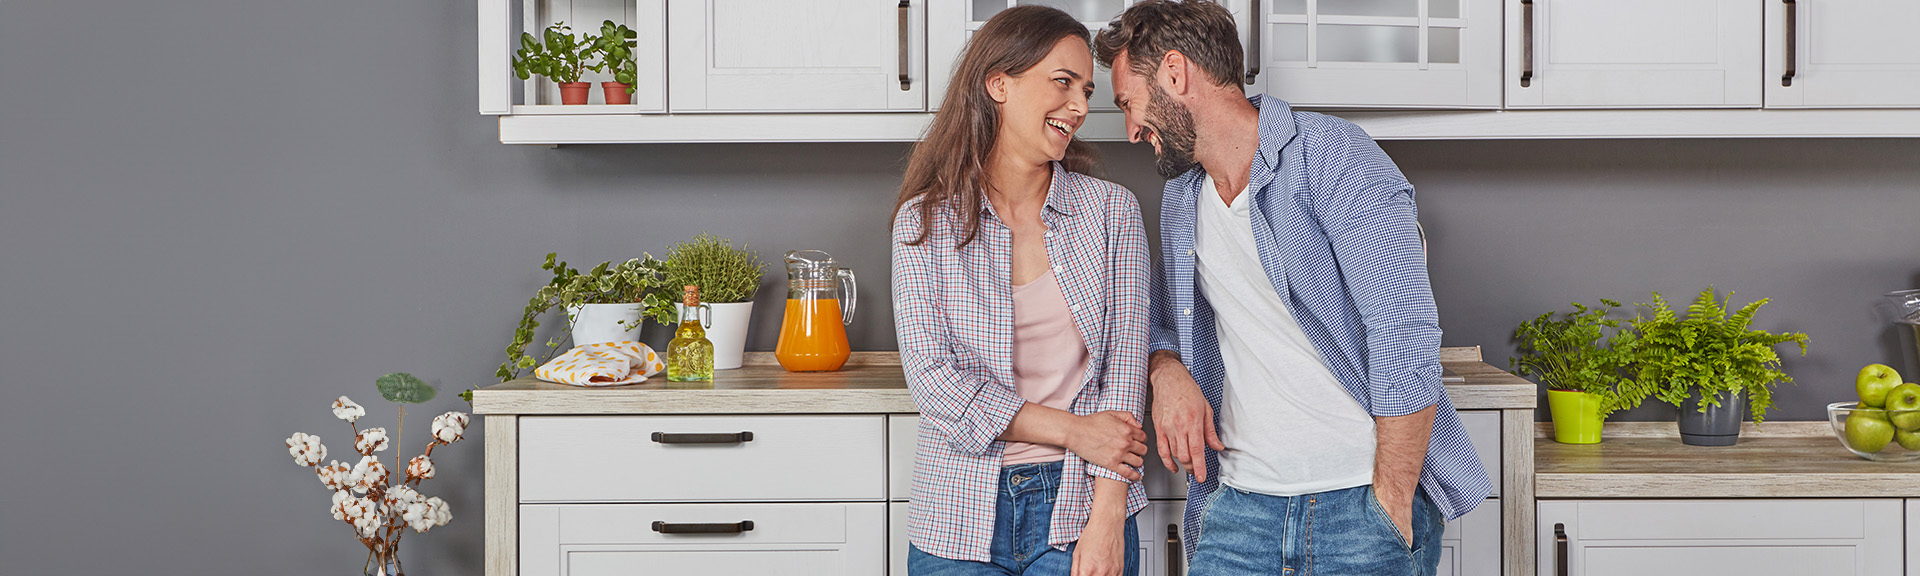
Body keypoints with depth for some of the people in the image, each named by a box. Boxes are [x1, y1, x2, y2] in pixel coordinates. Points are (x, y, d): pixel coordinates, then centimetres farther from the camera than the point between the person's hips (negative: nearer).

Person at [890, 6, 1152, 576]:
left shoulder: (1111, 210, 3)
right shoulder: (923, 222, 0)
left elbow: (1123, 366, -2)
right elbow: (932, 377, -7)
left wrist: (1106, 519, -11)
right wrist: (1070, 430, -14)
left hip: (1079, 506, 0)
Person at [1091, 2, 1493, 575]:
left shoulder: (1335, 156, -11)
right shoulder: (1181, 199, 12)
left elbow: (1406, 341, -16)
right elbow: (1166, 325, 26)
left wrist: (1391, 511, -17)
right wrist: (1167, 370, 1)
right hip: (1239, 505, 5)